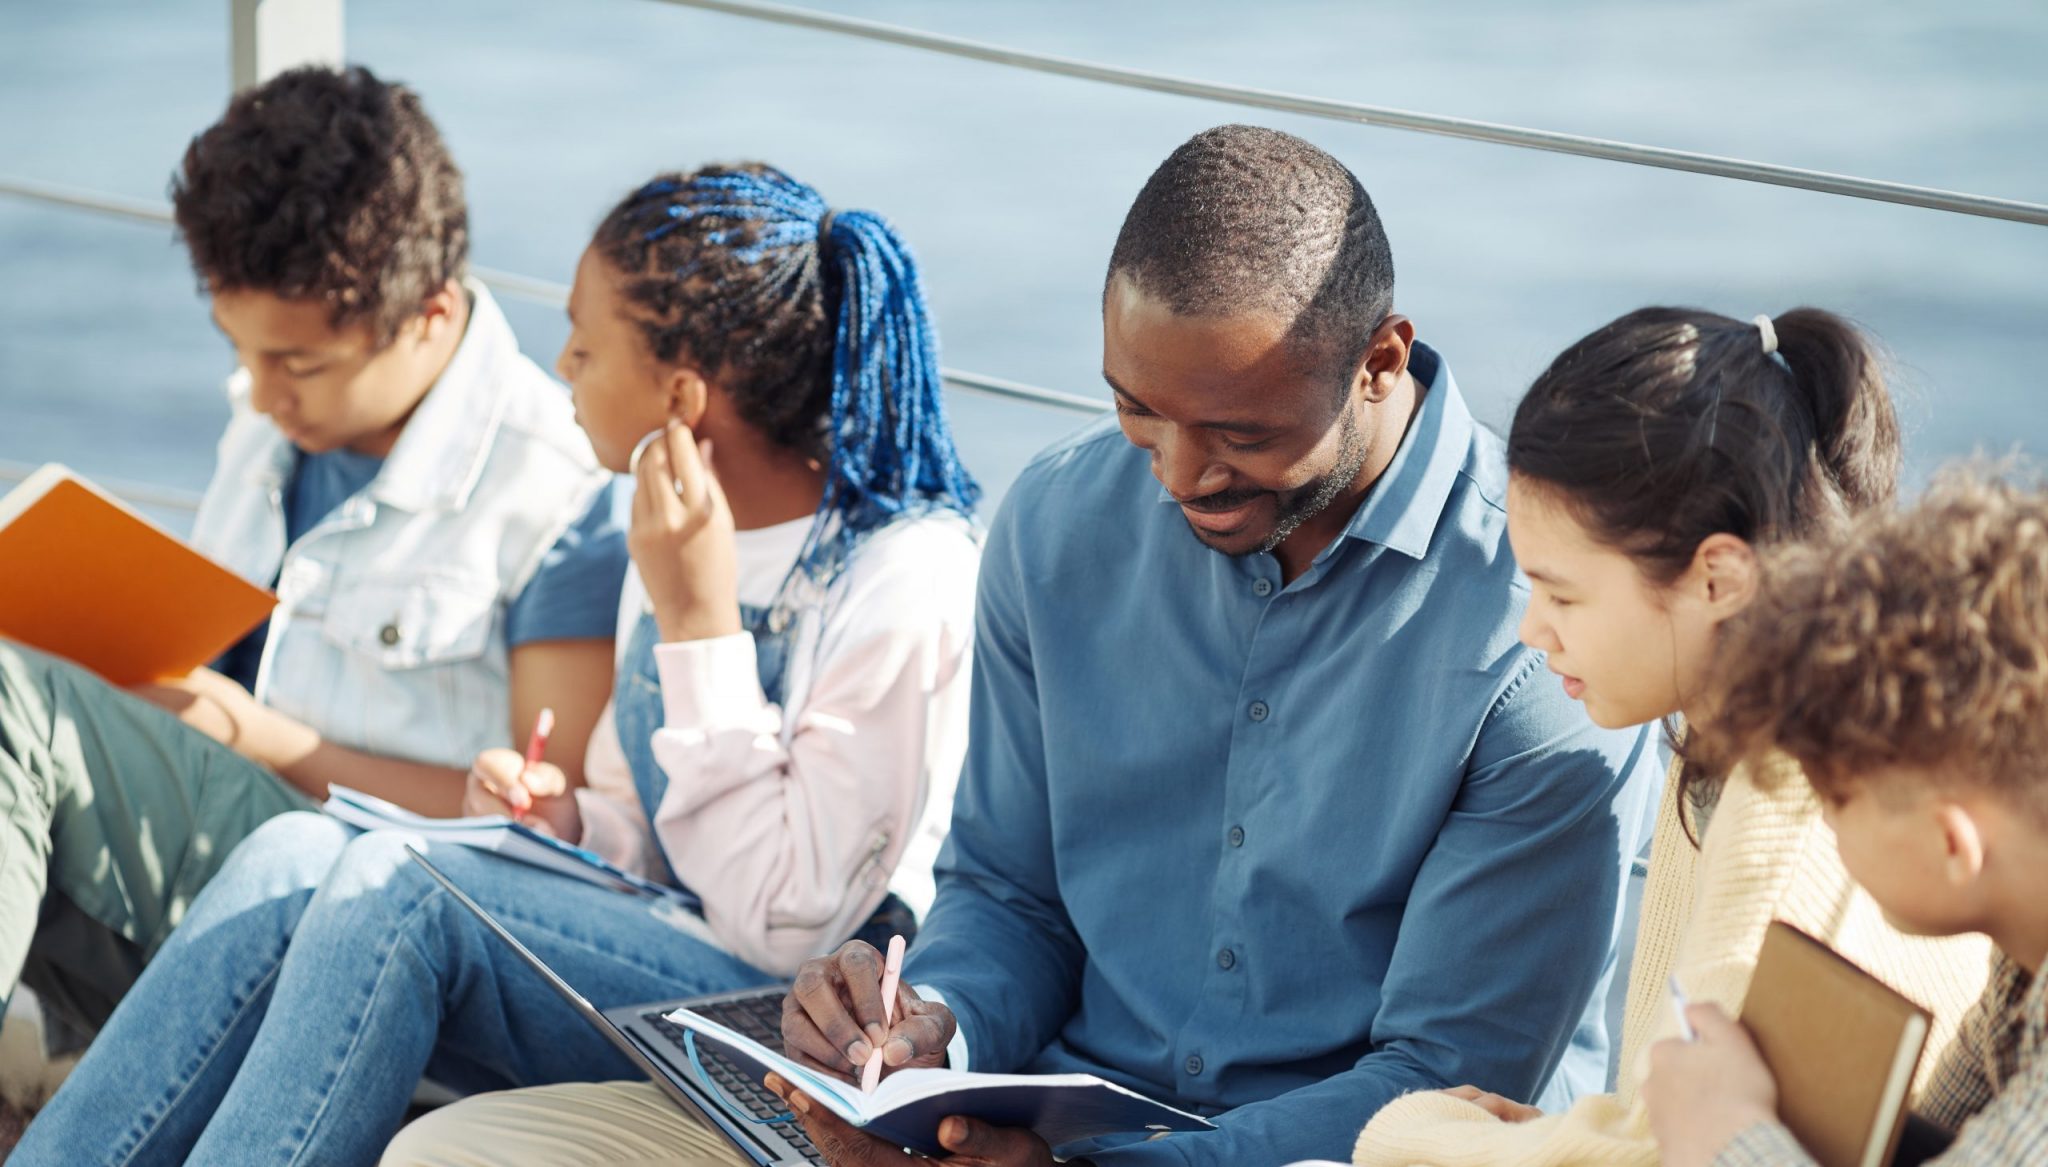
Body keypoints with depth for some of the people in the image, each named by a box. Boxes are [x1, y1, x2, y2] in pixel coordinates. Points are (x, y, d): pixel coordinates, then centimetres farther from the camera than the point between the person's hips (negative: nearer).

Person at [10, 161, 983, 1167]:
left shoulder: (903, 575, -15)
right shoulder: (682, 529, 12)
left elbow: (790, 923, -18)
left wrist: (699, 621, -20)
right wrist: (562, 820, -2)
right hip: (655, 960, 8)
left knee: (397, 887, -27)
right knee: (297, 854, -15)